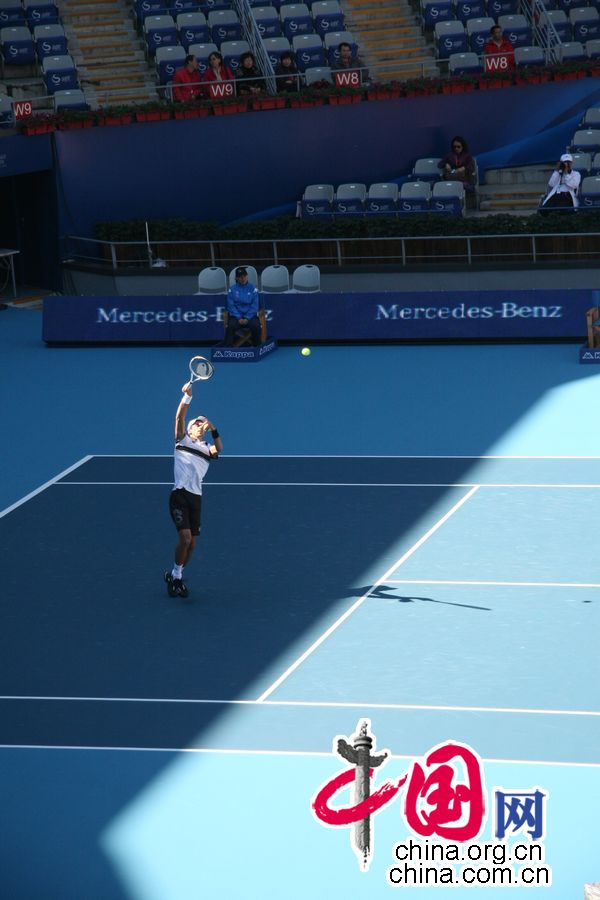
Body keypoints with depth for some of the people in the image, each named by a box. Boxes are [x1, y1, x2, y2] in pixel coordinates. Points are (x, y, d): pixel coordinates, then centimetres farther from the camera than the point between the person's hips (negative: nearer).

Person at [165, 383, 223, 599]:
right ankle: (176, 576, -2)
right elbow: (179, 418, -3)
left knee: (191, 544, 5)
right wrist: (187, 396, -17)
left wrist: (213, 430, -17)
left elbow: (219, 448, -3)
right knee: (185, 537, -18)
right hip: (180, 494, -4)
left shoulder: (207, 449, 20)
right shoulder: (183, 441, 12)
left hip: (196, 498, 5)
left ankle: (175, 576, 23)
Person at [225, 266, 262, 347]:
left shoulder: (253, 288, 3)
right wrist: (239, 318, -13)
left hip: (250, 316, 0)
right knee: (231, 326, -31)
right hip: (236, 316, 0)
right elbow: (231, 306, 0)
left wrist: (247, 318, -13)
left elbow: (255, 306, 0)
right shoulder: (232, 289, 4)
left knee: (256, 326, -30)